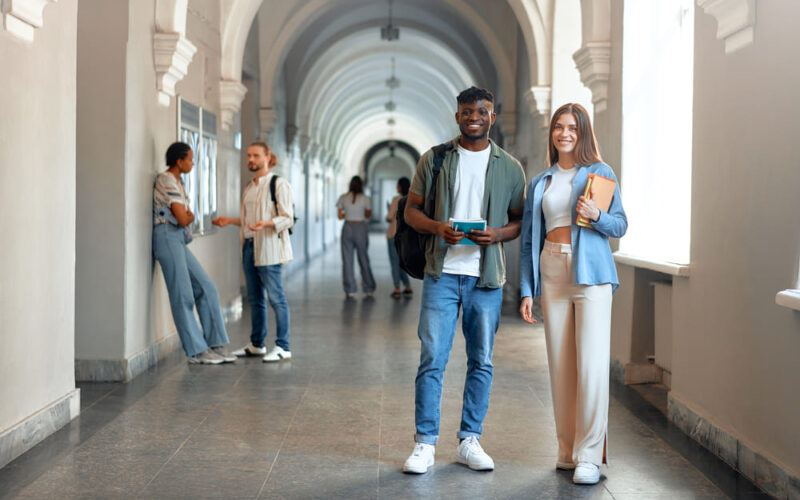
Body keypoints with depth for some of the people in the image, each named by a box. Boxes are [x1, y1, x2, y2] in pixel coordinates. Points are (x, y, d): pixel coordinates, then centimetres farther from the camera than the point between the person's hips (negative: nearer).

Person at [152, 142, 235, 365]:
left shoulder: (175, 181, 18)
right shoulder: (168, 182, -12)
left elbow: (187, 217, 17)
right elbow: (183, 219, -16)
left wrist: (186, 217, -6)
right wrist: (190, 217, 6)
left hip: (178, 240, 10)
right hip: (167, 237, -10)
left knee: (206, 289, 5)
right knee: (183, 296, -6)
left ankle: (216, 345, 7)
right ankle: (196, 351, 0)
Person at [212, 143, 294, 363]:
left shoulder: (279, 184, -6)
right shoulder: (249, 187, 17)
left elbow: (287, 219, -11)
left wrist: (266, 223, -27)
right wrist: (230, 220, 13)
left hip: (269, 248, -8)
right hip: (249, 246, 8)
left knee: (275, 297, -7)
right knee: (254, 298, 12)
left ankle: (283, 347, -3)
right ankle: (257, 344, 20)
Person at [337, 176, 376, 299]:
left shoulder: (343, 198, -1)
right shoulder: (365, 199, -5)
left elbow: (340, 216, 3)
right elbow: (368, 215, 9)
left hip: (347, 228, 1)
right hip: (361, 228, -1)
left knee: (347, 260, 4)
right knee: (363, 259, 8)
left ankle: (350, 291, 2)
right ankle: (368, 290, 11)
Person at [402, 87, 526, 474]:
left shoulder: (509, 167, 9)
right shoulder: (435, 159, 7)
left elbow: (521, 220, 12)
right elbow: (411, 209, 8)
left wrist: (498, 234, -10)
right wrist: (437, 227, -12)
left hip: (487, 276, 1)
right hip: (442, 272, -1)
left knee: (481, 361, 6)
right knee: (432, 359, -4)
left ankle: (470, 441, 17)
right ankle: (425, 444, 3)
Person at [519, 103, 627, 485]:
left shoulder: (600, 173, 6)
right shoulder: (539, 183, 16)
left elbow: (621, 225, 5)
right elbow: (528, 239, 15)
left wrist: (596, 215, -16)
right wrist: (527, 290, 9)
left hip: (590, 273, -3)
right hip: (552, 273, 3)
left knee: (592, 365, -9)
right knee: (560, 366, 4)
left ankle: (589, 456, -4)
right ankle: (568, 450, 13)